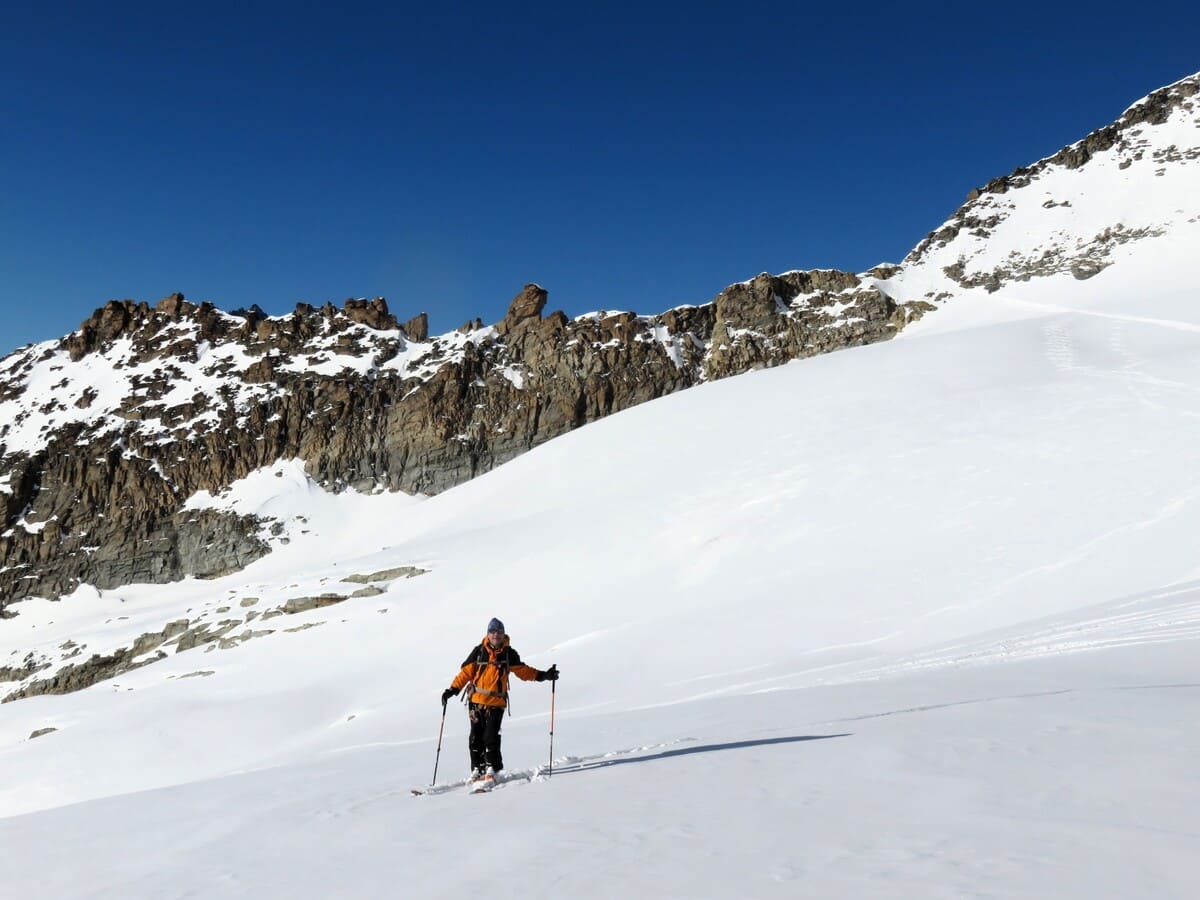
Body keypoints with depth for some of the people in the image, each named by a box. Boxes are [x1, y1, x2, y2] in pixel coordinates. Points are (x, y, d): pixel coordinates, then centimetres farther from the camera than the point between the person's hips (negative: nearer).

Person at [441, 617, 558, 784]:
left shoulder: (509, 654, 5)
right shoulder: (479, 651, 2)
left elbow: (522, 670, 12)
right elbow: (466, 672, 5)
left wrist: (542, 675, 3)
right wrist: (453, 689, -3)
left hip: (497, 702, -1)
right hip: (476, 700, 1)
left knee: (491, 736, -9)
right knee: (476, 737, 3)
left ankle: (491, 768, 6)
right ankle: (477, 769, 16)